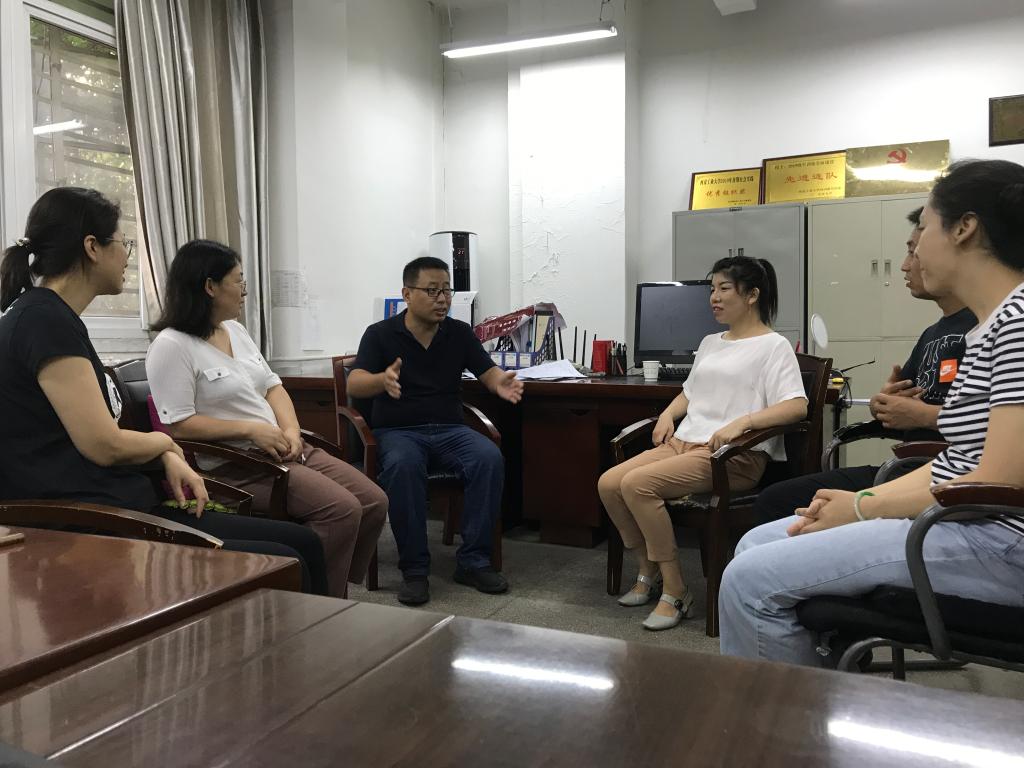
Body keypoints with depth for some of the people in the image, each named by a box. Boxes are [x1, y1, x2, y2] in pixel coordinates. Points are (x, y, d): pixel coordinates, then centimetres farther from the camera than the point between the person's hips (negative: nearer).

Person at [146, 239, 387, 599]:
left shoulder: (235, 329, 16)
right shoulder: (172, 346, -10)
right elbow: (178, 424, -16)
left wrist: (291, 430, -3)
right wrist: (250, 429, -19)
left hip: (283, 448, 9)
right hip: (234, 464, -8)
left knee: (374, 501, -5)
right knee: (342, 509, -25)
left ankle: (334, 594, 7)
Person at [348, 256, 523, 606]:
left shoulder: (460, 333, 9)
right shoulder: (380, 334, 0)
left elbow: (489, 372, 3)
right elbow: (354, 385, -12)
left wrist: (501, 384, -23)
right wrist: (383, 380, -37)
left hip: (450, 428, 3)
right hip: (398, 430, -2)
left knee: (490, 458, -27)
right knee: (402, 467, -37)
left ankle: (473, 561, -17)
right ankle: (414, 568, -22)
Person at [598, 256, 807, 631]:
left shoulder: (773, 346, 0)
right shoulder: (710, 343, 24)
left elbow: (797, 406, -13)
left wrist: (742, 421, -27)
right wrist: (668, 414, 11)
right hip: (683, 443, 8)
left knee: (636, 484, -28)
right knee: (608, 483, -13)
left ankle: (675, 592, -14)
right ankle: (649, 571, 8)